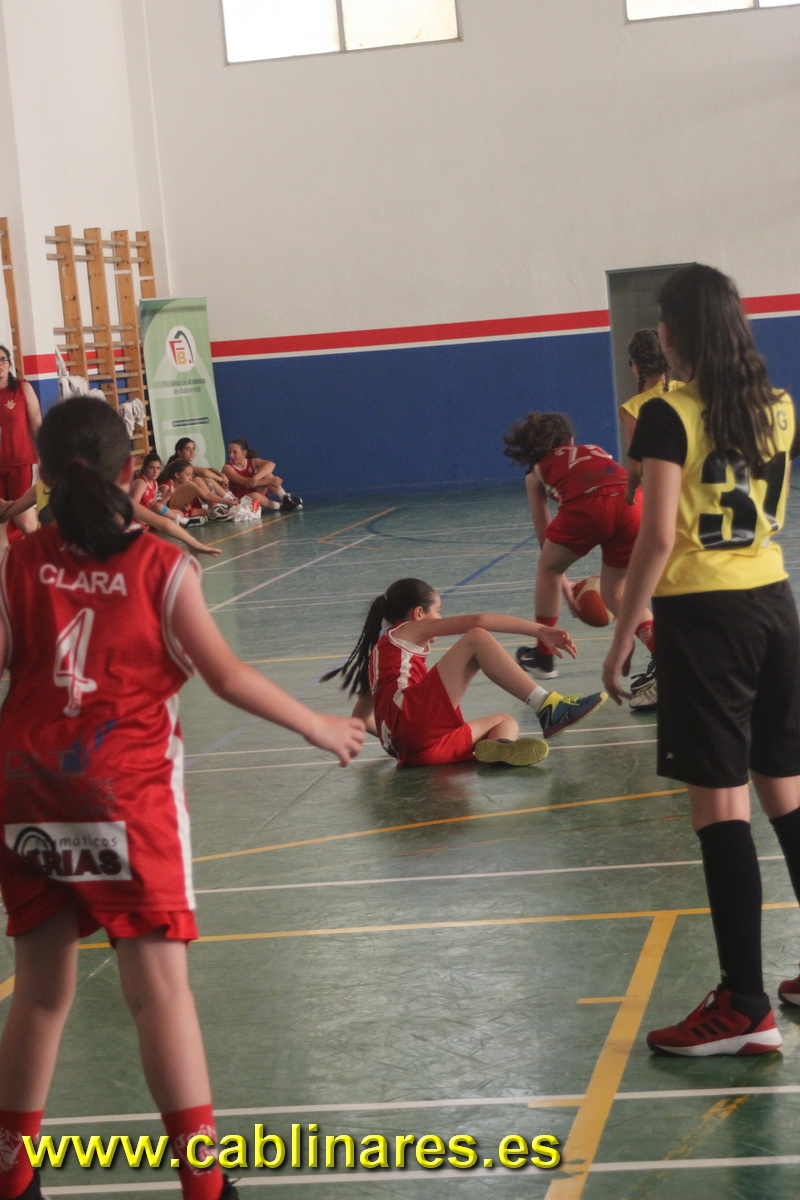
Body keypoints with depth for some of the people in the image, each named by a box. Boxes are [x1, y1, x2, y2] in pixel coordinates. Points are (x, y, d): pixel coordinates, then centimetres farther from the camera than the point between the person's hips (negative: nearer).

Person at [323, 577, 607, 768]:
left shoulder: (380, 652, 37)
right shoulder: (408, 631, 14)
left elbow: (361, 717, 40)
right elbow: (478, 621, 2)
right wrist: (541, 630, 0)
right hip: (413, 719, -8)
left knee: (505, 720, 21)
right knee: (476, 638, -7)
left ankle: (498, 747, -20)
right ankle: (548, 707, -26)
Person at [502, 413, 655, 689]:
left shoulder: (536, 471, 31)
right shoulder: (596, 451, 39)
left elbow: (544, 535, 36)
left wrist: (563, 582, 49)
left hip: (584, 506, -3)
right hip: (633, 504, 3)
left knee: (548, 568, 27)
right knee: (613, 593, 22)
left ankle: (542, 656, 34)